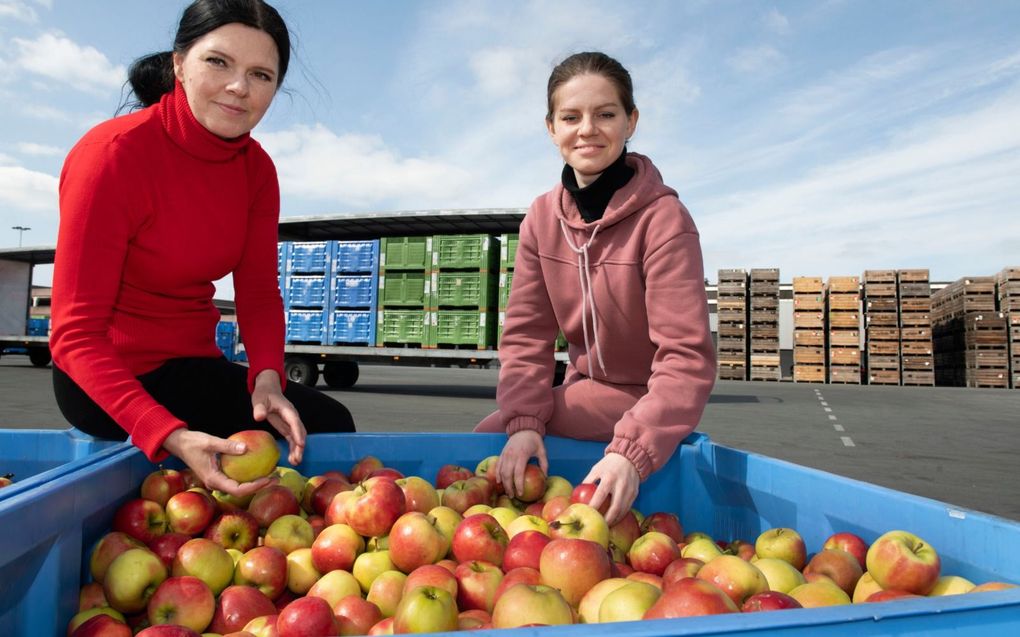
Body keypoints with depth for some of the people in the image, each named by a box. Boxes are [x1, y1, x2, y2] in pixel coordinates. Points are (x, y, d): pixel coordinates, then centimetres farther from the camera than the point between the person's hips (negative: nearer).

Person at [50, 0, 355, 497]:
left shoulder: (256, 168, -3)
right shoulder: (114, 154, -22)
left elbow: (259, 293, -4)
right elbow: (76, 334, -24)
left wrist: (266, 377, -25)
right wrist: (169, 434, -39)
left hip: (193, 364, 7)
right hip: (109, 380, -6)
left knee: (328, 425, 5)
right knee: (327, 427, -13)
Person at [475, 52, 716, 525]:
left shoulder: (663, 218, -22)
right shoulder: (542, 217, -4)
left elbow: (687, 356, -27)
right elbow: (525, 332, -5)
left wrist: (632, 451, -39)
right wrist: (523, 421, -21)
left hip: (644, 399, -6)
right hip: (584, 388, 6)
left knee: (486, 441, -15)